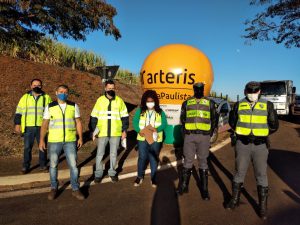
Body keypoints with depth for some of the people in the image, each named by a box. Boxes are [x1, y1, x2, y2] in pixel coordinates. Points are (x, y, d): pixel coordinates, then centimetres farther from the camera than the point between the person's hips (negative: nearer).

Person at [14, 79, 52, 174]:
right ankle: (25, 166, 18)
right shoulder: (25, 97, 7)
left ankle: (43, 165, 21)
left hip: (42, 127, 0)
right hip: (28, 127, 0)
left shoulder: (46, 97, 6)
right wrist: (17, 124, 2)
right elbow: (19, 111, 9)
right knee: (27, 147, 4)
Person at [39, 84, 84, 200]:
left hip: (70, 141, 0)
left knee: (73, 165, 1)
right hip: (54, 141, 0)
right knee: (53, 165, 10)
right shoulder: (49, 107, 0)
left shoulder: (74, 106, 2)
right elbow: (44, 125, 3)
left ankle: (75, 189, 14)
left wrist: (80, 138, -1)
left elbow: (78, 122, 5)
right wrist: (42, 140, -4)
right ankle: (54, 188, 29)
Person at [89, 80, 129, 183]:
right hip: (102, 132, 0)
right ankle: (98, 173, 21)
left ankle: (112, 172, 27)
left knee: (114, 154, 11)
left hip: (116, 133, 0)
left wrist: (124, 130, -1)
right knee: (100, 153, 6)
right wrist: (93, 130, -3)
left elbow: (125, 116, 4)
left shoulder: (119, 101, 1)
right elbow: (94, 116, 4)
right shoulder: (100, 100, 1)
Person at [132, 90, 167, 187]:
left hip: (155, 139, 0)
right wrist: (139, 130, -20)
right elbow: (135, 122, -2)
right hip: (142, 138, 0)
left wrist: (157, 129, -22)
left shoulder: (160, 112, 3)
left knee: (154, 159, 8)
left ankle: (153, 177, 24)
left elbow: (164, 124, -3)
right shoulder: (140, 111, 3)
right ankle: (140, 176, 24)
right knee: (142, 157, 6)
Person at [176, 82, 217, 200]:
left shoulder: (210, 103, 8)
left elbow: (214, 120, 10)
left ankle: (204, 189, 18)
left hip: (204, 136, 0)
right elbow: (182, 118, 12)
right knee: (187, 161, 7)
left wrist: (210, 133, 3)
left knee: (203, 162, 7)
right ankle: (183, 186, 20)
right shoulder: (186, 103, 9)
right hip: (189, 136, 1)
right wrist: (185, 131, 2)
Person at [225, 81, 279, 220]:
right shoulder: (239, 105, 1)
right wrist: (241, 132, 8)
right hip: (242, 144, 1)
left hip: (260, 145, 0)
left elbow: (274, 125, 4)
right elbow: (232, 121, 13)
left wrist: (261, 134, 5)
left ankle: (263, 206, 21)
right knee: (239, 172, 10)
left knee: (261, 175, 6)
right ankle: (235, 200, 26)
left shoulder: (267, 105, -1)